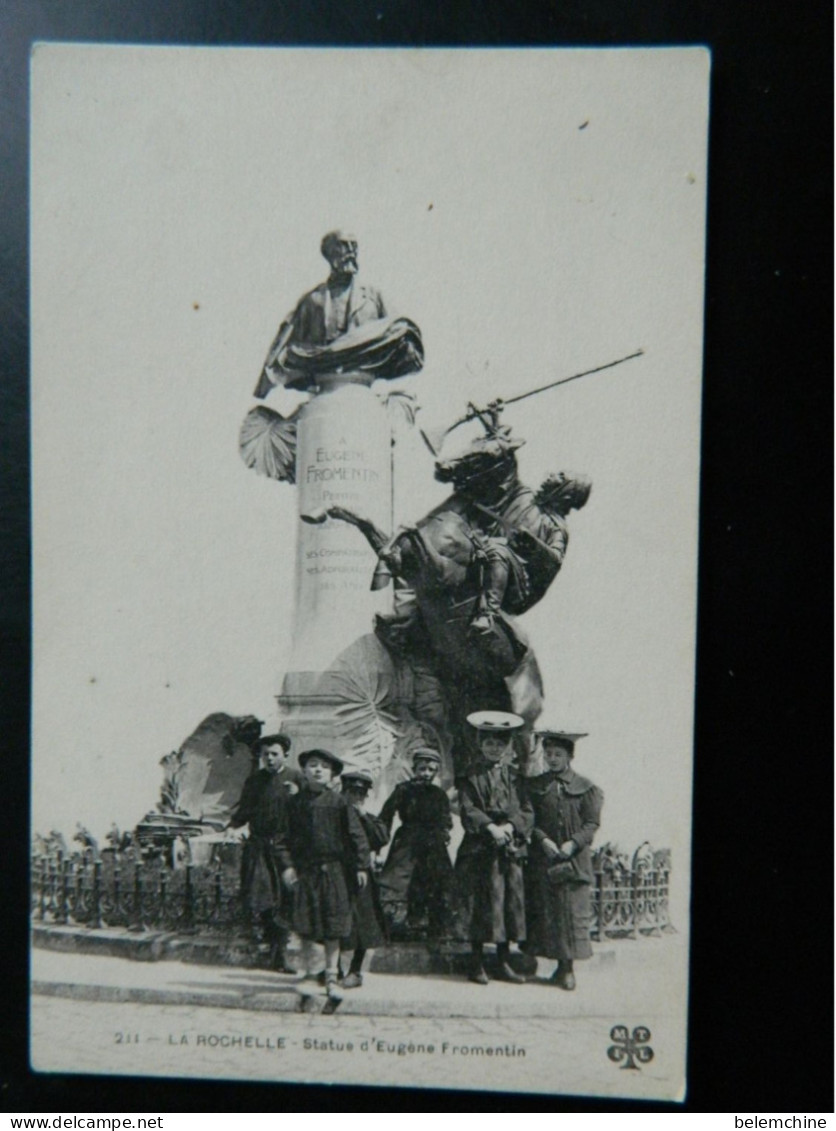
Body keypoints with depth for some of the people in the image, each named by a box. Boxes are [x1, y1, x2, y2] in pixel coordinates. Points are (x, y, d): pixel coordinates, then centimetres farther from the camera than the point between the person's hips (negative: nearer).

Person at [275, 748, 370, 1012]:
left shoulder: (339, 802, -2)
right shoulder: (296, 802, 3)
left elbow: (356, 835, 0)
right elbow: (286, 835, 5)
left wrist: (361, 866, -3)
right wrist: (287, 864, -5)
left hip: (334, 870, -1)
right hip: (304, 870, 1)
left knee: (332, 928, 1)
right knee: (305, 926, 4)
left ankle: (331, 978, 13)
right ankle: (309, 973, 20)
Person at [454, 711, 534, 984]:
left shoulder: (514, 777, 11)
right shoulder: (471, 777, 1)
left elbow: (527, 812, 5)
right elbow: (468, 810, -9)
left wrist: (510, 826, -13)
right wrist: (490, 827, -22)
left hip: (510, 850, 3)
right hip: (479, 849, -3)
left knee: (509, 903, 6)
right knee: (479, 904, 0)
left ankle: (504, 962, 18)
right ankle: (477, 963, 12)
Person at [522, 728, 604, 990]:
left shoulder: (585, 788, 4)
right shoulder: (534, 786, 8)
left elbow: (592, 823, 0)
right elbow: (529, 820, 3)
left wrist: (573, 843, -14)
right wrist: (543, 840, -12)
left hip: (574, 859, -1)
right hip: (542, 860, 1)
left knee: (572, 912, -1)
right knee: (544, 911, 2)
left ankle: (568, 967, 10)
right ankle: (561, 965, 14)